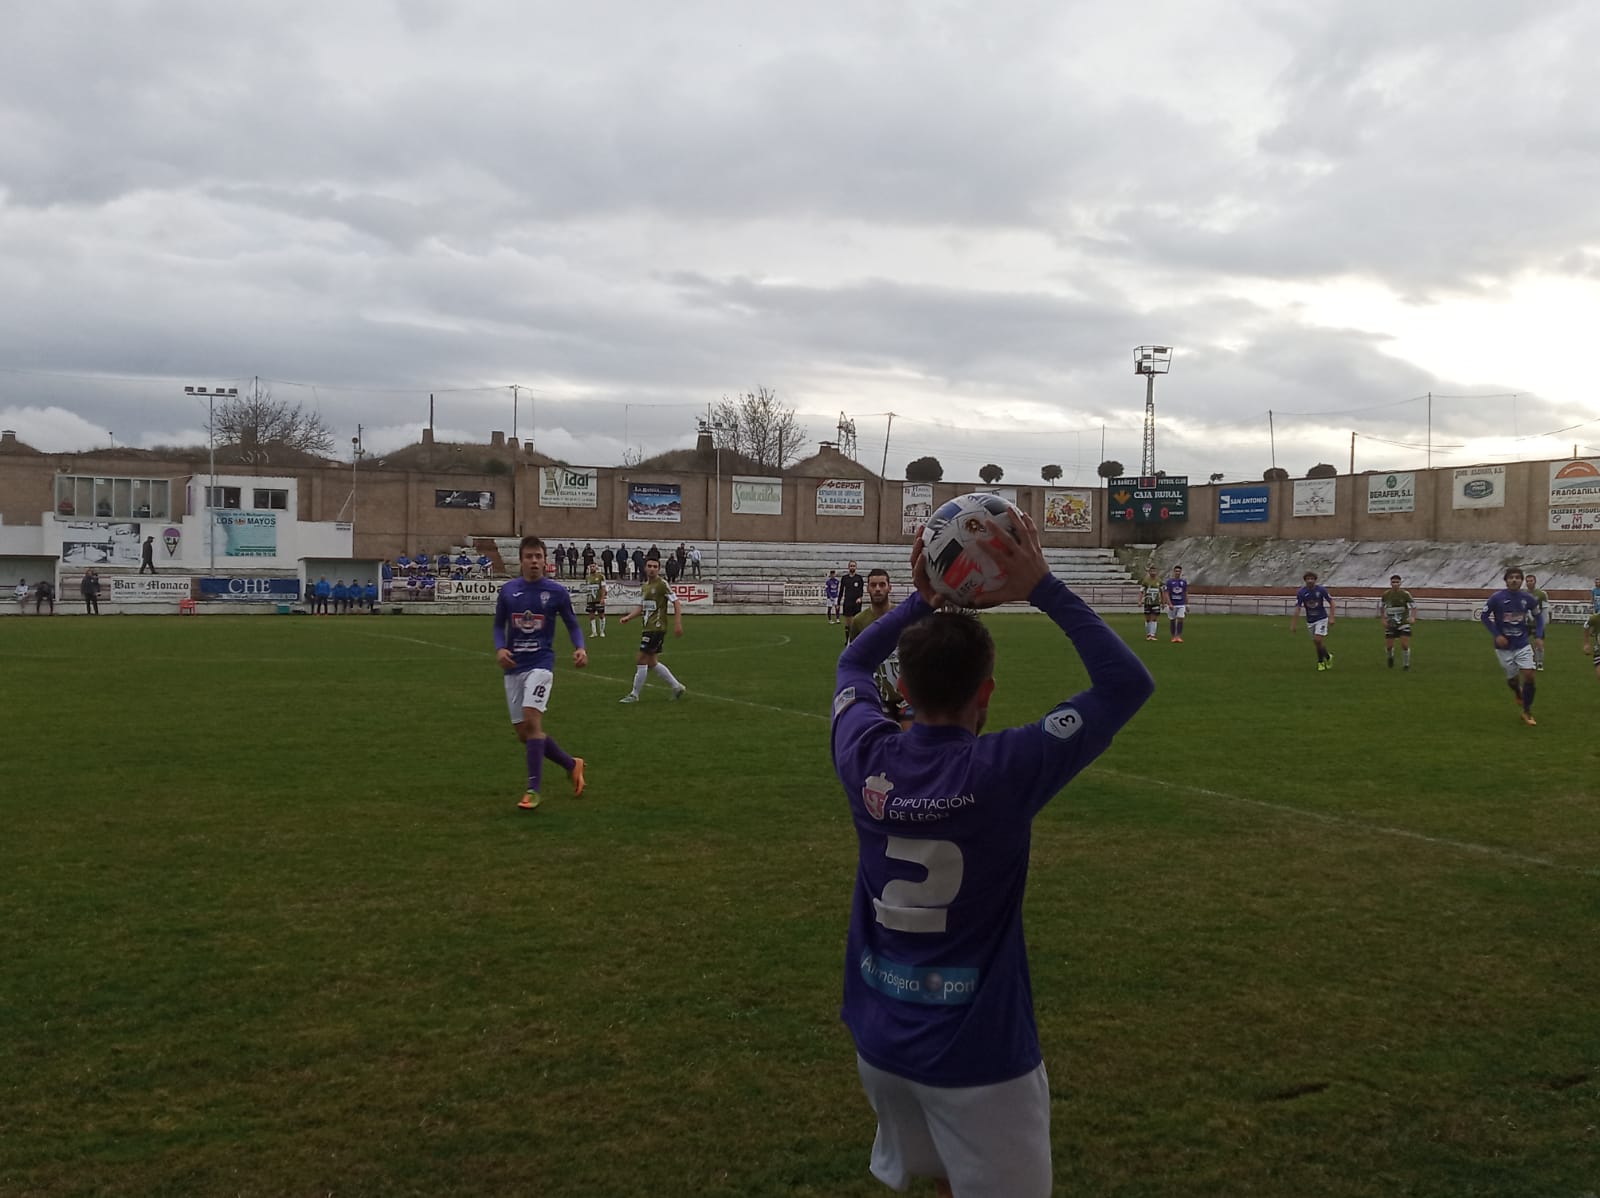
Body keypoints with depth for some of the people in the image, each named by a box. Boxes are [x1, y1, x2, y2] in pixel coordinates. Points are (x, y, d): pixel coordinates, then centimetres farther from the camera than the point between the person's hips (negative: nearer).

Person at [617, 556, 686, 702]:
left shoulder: (662, 584, -10)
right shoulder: (644, 586, 15)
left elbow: (677, 602, -12)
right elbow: (641, 607, 20)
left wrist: (677, 624, -18)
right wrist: (628, 617, 4)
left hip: (657, 628, -9)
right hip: (649, 628, 9)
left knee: (642, 660, -6)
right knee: (652, 662, 12)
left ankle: (634, 695, 4)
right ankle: (677, 687, 22)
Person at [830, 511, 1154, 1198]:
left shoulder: (865, 759, -9)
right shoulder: (1004, 770, -21)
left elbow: (853, 663, 15)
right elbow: (1130, 684, -13)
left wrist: (924, 599, 7)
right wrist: (1044, 590, -11)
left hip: (879, 1041, 5)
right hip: (979, 1058, -5)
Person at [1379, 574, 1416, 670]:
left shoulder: (1405, 594, -10)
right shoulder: (1386, 594, -3)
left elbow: (1413, 606, -4)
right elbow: (1381, 606, 12)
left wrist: (1412, 617, -22)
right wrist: (1383, 619, 3)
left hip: (1403, 622, -2)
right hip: (1390, 624, 2)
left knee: (1405, 645, -12)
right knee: (1389, 646, 2)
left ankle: (1406, 665, 8)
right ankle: (1391, 656, 38)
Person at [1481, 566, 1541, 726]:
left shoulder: (1528, 598, -5)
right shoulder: (1497, 598, -13)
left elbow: (1537, 616, 11)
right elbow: (1484, 616, -3)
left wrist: (1539, 636, -1)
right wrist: (1496, 635, -12)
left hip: (1523, 645, 1)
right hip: (1504, 646, -1)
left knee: (1529, 675, -10)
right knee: (1512, 678, 7)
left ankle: (1527, 712, 8)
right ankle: (1519, 694, 46)